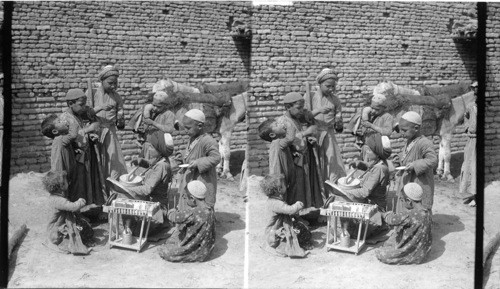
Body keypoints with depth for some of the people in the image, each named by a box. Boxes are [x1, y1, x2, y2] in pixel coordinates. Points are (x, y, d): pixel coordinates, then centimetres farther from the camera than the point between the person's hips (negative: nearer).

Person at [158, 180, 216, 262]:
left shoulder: (195, 213, -31)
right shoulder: (209, 209, -4)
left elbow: (174, 217, -22)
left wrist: (173, 211, -1)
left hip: (199, 252, -9)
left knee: (163, 251, -3)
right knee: (174, 240, 28)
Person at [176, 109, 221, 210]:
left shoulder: (208, 141, -21)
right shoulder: (192, 139, 9)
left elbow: (216, 158, -28)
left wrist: (198, 163, -31)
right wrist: (183, 158, 8)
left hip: (202, 183, -9)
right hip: (189, 181, 9)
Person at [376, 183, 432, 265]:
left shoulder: (411, 215, -31)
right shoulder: (427, 212, -4)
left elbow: (392, 219, -21)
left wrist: (388, 214, 0)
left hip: (413, 254, -9)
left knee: (381, 254, -5)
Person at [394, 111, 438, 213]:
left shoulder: (424, 144, -22)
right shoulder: (409, 142, 8)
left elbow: (433, 161, -29)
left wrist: (415, 165, -32)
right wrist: (400, 160, 4)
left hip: (419, 189, -9)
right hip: (405, 186, 9)